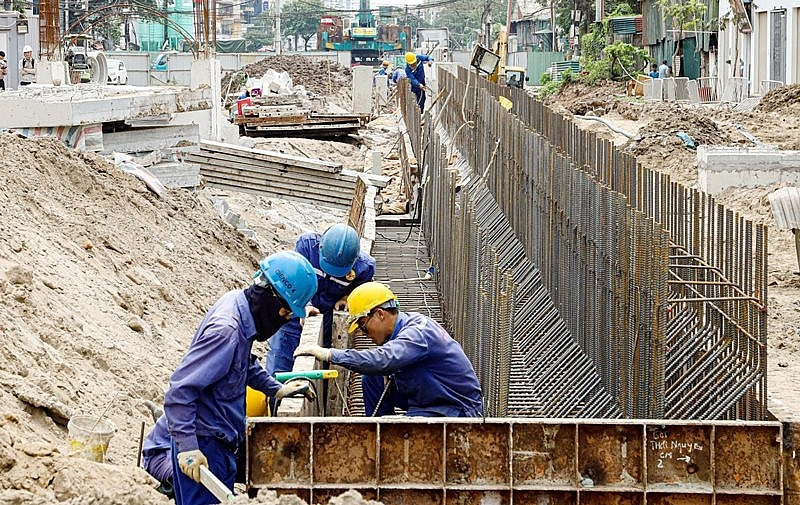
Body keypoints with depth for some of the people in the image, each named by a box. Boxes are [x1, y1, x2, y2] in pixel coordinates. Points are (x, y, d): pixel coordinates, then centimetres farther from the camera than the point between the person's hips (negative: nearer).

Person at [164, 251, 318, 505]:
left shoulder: (237, 301, 3)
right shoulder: (226, 331, -26)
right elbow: (180, 389, -28)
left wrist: (275, 389, 21)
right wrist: (188, 447, -31)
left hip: (222, 444, 10)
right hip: (203, 449, -10)